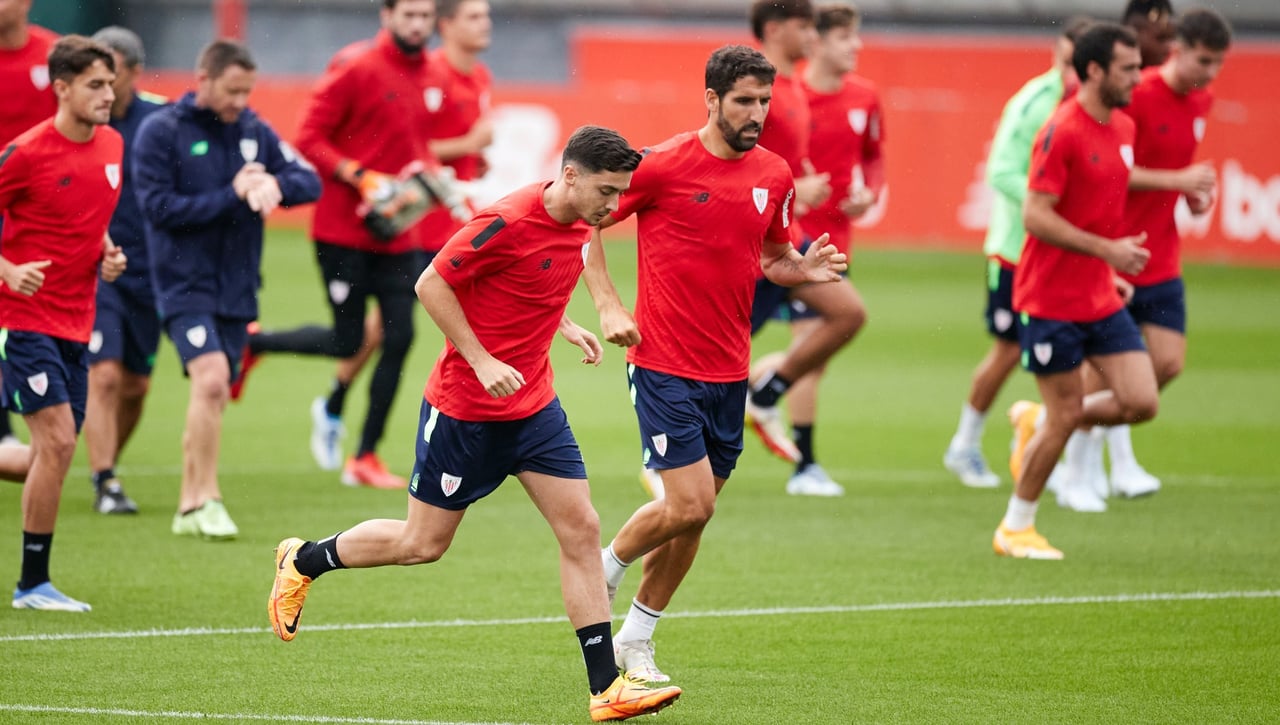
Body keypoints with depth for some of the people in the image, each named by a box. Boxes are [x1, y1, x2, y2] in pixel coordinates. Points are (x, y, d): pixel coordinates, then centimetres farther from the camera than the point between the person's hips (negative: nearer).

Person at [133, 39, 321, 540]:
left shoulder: (253, 131, 7)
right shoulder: (160, 132, -7)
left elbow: (310, 181, 6)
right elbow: (159, 207, -14)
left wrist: (276, 185, -17)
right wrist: (231, 196, -17)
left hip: (236, 287, 6)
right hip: (185, 285, -6)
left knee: (214, 398, 9)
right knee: (210, 378, -23)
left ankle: (189, 507, 20)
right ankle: (206, 500, -16)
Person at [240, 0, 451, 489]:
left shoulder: (430, 76, 8)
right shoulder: (356, 67, -12)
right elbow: (310, 138, -13)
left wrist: (425, 171, 2)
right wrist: (362, 178, -21)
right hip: (343, 230, -6)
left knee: (399, 338, -1)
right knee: (347, 342, -2)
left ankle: (366, 457, 9)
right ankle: (251, 343, 25)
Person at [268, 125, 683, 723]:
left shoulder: (578, 226, 2)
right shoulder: (508, 222, -24)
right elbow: (432, 284, -18)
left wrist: (563, 325, 5)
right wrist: (481, 361, -20)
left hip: (534, 406, 7)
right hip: (464, 408, -7)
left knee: (581, 529, -3)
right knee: (423, 543, 5)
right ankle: (302, 562, 31)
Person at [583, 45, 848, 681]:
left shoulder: (775, 177, 5)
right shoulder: (661, 164, -12)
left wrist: (805, 269, -3)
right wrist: (608, 305, -10)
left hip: (729, 373, 6)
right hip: (665, 367, -6)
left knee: (693, 517, 9)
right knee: (690, 504, -14)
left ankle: (635, 641, 25)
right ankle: (604, 568, 15)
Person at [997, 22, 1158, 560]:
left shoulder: (1123, 129, 9)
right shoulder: (1061, 132, -17)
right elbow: (1035, 215, -20)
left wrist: (1110, 272, 17)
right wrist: (1107, 250, -24)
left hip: (1100, 298, 8)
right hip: (1052, 299, -8)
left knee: (1140, 403, -2)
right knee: (1066, 416, -3)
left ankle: (1035, 422, 22)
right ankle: (1015, 529, 14)